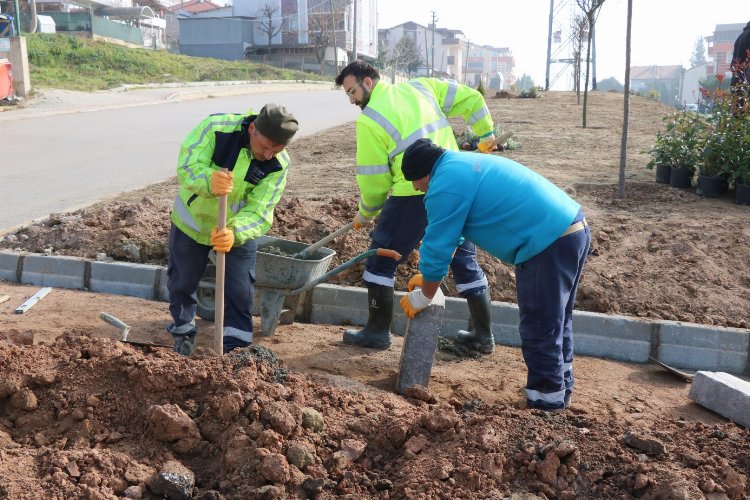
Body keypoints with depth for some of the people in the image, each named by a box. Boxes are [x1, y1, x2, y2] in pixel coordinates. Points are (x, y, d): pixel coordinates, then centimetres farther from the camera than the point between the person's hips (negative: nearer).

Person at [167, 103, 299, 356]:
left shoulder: (279, 165, -24)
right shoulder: (215, 127, -29)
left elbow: (259, 213, -28)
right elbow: (187, 167, -32)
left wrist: (234, 233, -48)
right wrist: (209, 182, -54)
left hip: (238, 230, 0)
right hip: (192, 221, 0)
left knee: (239, 290, 2)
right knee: (181, 282, 15)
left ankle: (236, 346, 20)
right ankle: (183, 330, 42)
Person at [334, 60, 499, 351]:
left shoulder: (369, 119, -5)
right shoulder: (420, 87, 13)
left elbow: (374, 177, -2)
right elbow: (470, 98, 15)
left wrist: (365, 214, 14)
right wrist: (485, 133, 27)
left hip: (415, 194, -7)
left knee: (380, 260, 10)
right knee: (465, 259, 18)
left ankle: (377, 332, 16)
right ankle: (484, 334, 26)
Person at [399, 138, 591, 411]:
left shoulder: (445, 185, -12)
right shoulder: (462, 164, 20)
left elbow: (437, 247, -7)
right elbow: (448, 237, 28)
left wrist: (423, 297, 8)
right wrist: (429, 276, 30)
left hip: (549, 243, -10)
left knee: (539, 329, 3)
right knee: (556, 320, 21)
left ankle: (547, 400, 15)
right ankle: (560, 387, 35)